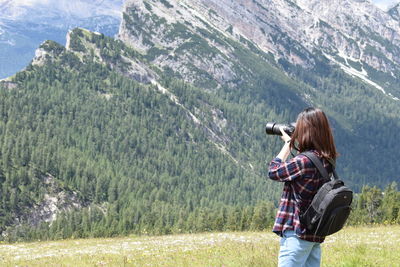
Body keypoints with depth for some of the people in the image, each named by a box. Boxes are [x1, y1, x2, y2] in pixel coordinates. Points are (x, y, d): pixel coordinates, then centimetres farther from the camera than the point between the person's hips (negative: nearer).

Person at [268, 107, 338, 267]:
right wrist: (293, 142, 12)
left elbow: (273, 172, -6)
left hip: (297, 233, -9)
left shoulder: (304, 161, -20)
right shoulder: (327, 160, 4)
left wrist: (288, 143, 3)